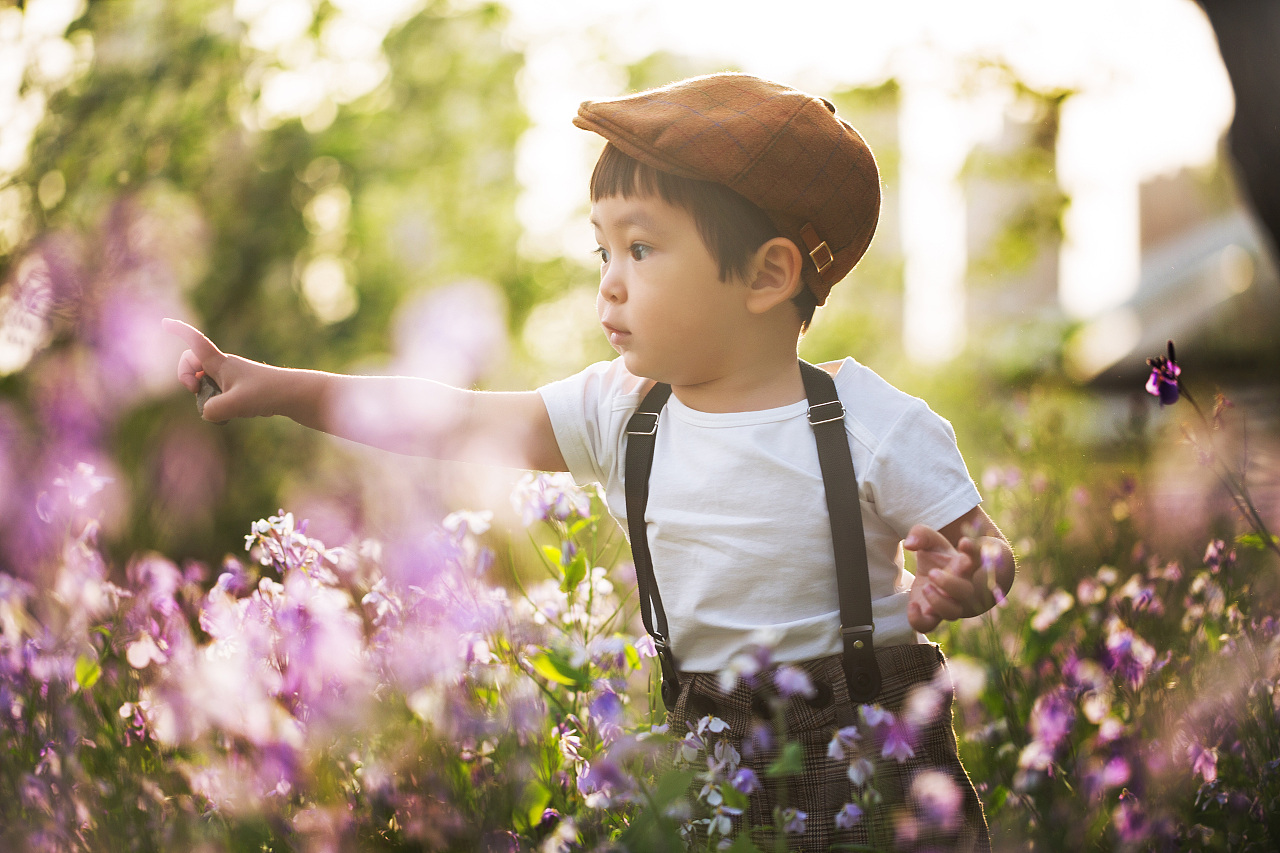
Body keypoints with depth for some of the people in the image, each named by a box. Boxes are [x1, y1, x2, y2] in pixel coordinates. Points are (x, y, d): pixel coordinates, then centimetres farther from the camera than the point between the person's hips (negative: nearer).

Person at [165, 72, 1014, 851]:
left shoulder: (872, 424, -13)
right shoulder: (621, 411, -2)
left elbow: (988, 551, -7)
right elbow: (461, 421, 1)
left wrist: (965, 583, -31)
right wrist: (283, 388, -2)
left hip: (872, 750, -3)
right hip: (707, 753, 4)